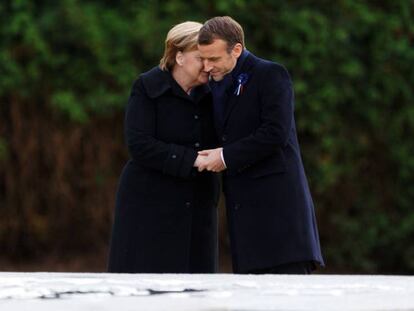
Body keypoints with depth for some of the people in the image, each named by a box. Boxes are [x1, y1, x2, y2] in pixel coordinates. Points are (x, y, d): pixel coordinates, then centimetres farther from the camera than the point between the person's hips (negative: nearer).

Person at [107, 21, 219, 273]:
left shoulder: (209, 93, 7)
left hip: (196, 205, 5)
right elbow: (139, 145, -16)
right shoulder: (147, 88, -7)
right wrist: (191, 160, -21)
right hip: (151, 203, -5)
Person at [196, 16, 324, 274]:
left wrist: (227, 156, -12)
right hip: (244, 205, 8)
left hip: (277, 200, -8)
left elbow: (276, 134, -17)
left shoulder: (271, 75, -7)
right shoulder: (217, 86, 18)